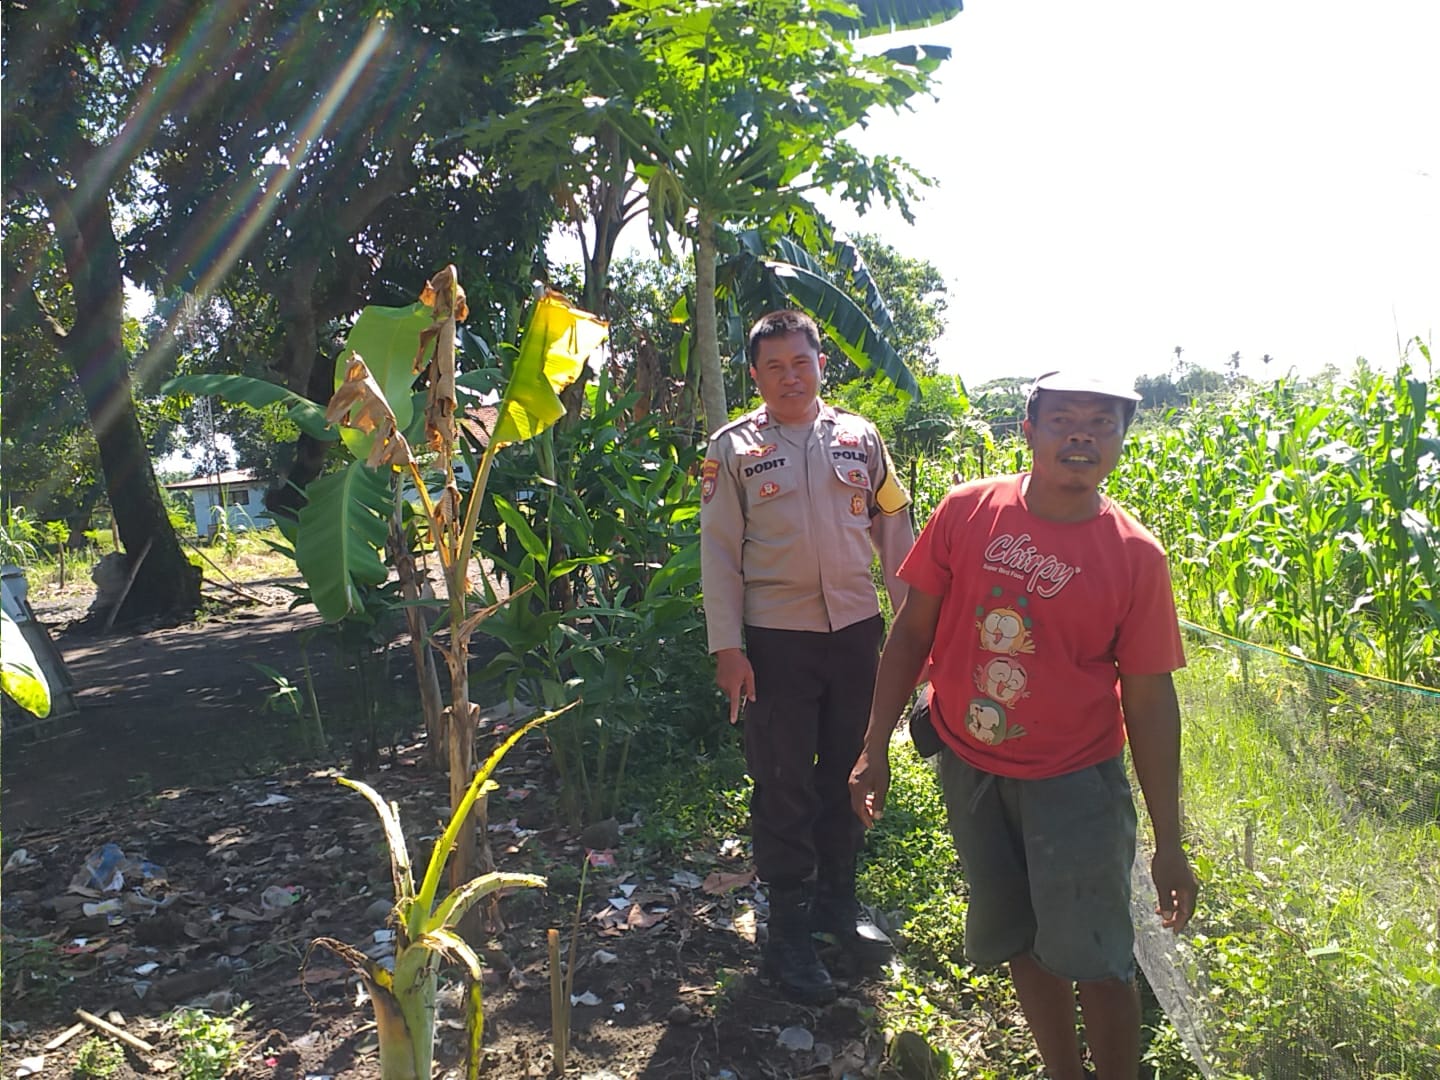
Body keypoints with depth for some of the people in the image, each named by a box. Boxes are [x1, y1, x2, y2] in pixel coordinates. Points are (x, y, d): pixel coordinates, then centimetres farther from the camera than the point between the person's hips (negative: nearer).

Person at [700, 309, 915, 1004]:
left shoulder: (859, 437, 8)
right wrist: (727, 647, -8)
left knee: (848, 772, 14)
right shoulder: (733, 448, 0)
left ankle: (836, 900, 34)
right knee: (784, 784, 4)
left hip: (856, 631, 3)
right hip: (776, 639, -3)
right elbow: (719, 553, -2)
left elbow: (893, 530, 11)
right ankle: (790, 929, 20)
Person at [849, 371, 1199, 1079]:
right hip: (969, 765, 3)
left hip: (1075, 779, -2)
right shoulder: (966, 511, -8)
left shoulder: (1134, 556, -11)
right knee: (1018, 942, 18)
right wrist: (875, 747, -3)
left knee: (1093, 958, 0)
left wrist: (1169, 845, -4)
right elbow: (912, 632, -2)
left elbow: (1149, 702, -7)